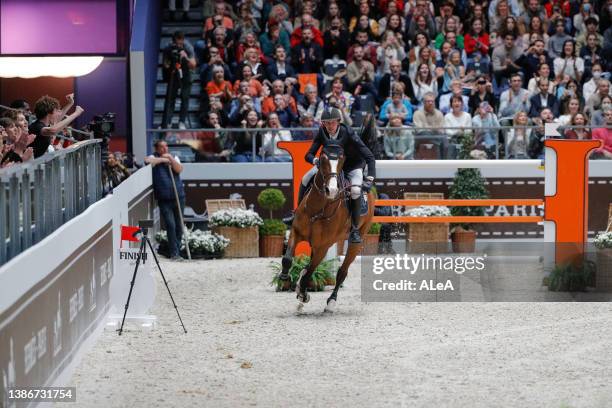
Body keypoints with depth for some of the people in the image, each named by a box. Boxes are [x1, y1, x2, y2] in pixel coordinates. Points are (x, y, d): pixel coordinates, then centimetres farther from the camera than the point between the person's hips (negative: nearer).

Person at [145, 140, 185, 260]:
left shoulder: (174, 158, 15)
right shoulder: (154, 158, 4)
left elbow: (179, 169, -2)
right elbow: (148, 160, -20)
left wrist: (170, 158, -10)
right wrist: (163, 159, -12)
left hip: (178, 196, 4)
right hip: (164, 199, -4)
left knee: (179, 225, 7)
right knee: (170, 225, -10)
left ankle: (178, 249, 17)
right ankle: (174, 253, -6)